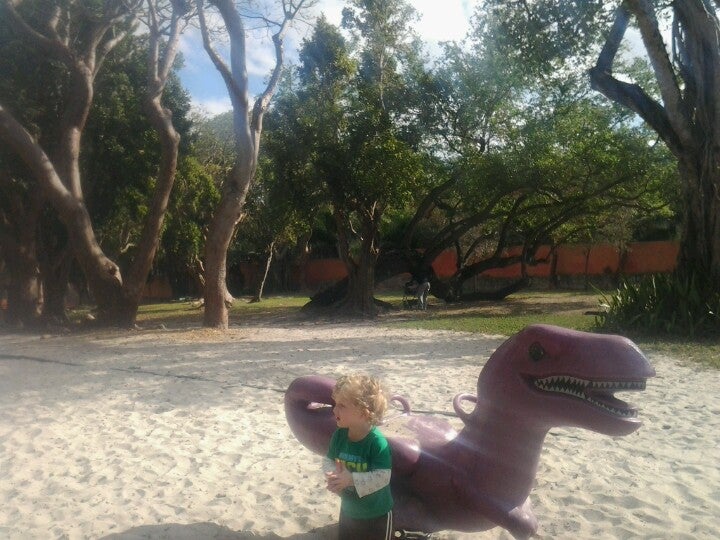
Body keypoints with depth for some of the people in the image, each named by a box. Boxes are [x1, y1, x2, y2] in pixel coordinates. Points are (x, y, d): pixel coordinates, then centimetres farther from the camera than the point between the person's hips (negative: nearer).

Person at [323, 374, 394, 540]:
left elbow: (382, 477, -31)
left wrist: (351, 479, -34)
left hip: (377, 514, -5)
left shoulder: (378, 442, -30)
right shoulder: (339, 435, -12)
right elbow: (328, 460, -2)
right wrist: (333, 476, -23)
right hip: (349, 510, 6)